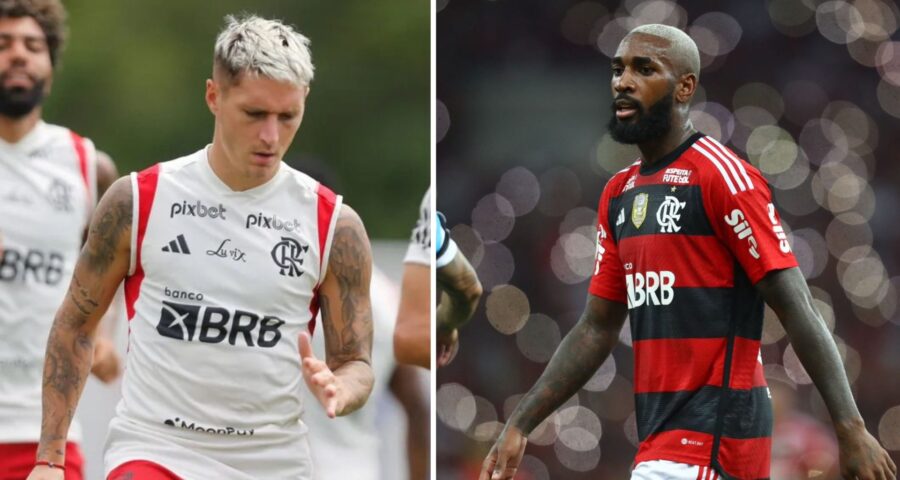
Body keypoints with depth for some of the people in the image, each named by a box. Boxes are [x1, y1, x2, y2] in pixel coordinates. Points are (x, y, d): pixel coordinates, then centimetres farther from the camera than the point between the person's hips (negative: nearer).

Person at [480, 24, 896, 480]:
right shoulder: (618, 194, 14)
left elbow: (797, 310, -14)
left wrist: (850, 428, -19)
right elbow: (595, 330, 19)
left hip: (714, 427, -8)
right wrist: (519, 425, 13)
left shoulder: (723, 176, -10)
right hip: (660, 427, 8)